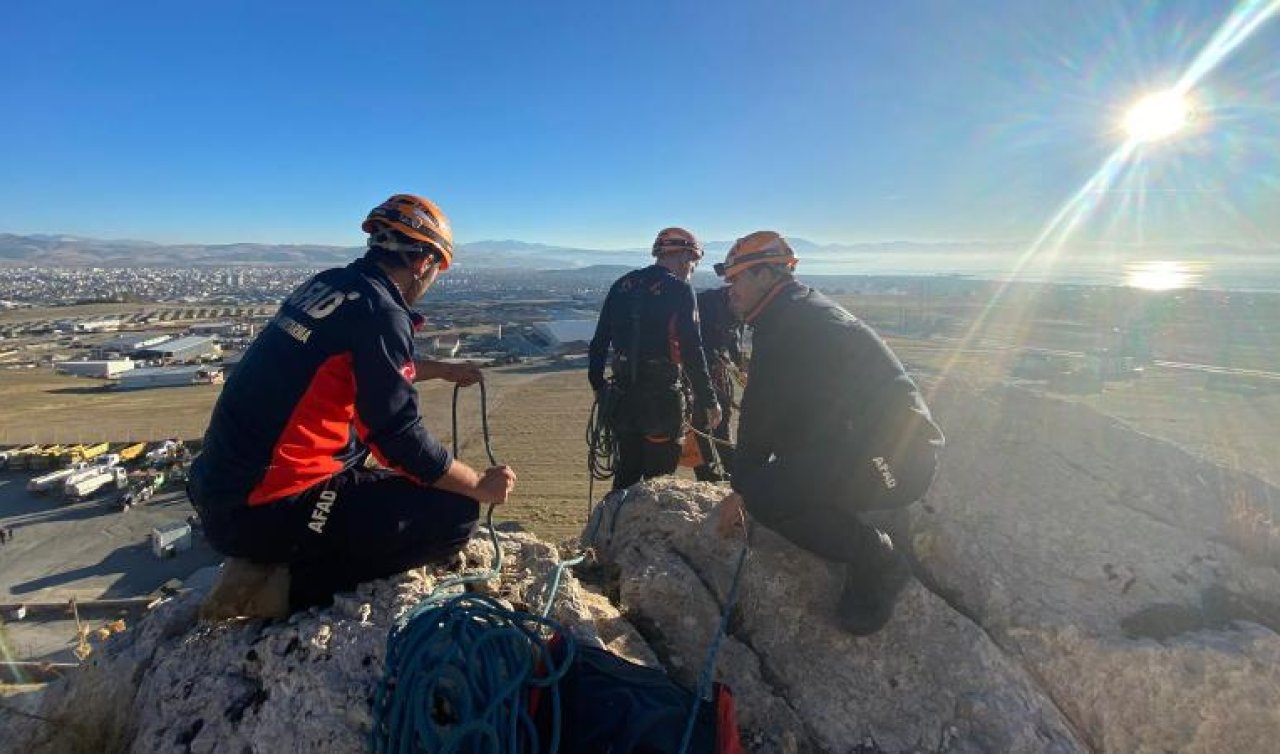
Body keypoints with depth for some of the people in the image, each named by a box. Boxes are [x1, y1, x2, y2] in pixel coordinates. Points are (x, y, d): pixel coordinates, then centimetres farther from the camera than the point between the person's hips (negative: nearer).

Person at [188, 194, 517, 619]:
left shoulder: (328, 283, 8)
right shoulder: (380, 312, -19)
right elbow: (403, 442, -19)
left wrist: (444, 370, 36)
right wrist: (481, 486, -6)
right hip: (265, 508, -9)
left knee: (364, 434, 31)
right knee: (455, 515, -10)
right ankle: (284, 585, -4)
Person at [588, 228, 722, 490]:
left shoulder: (623, 285, 10)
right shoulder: (679, 290, -7)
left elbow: (599, 341, 11)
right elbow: (692, 351, -12)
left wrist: (598, 384, 20)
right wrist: (709, 400, -6)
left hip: (623, 392, 6)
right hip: (662, 394, -6)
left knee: (626, 470, 20)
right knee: (659, 476, 7)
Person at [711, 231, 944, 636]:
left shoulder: (784, 322, -13)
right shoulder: (808, 308, 19)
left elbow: (762, 414, -13)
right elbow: (785, 411, 22)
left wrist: (740, 490, 0)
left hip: (889, 459, -10)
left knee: (763, 494, -20)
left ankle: (878, 560, -3)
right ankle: (882, 531, 19)